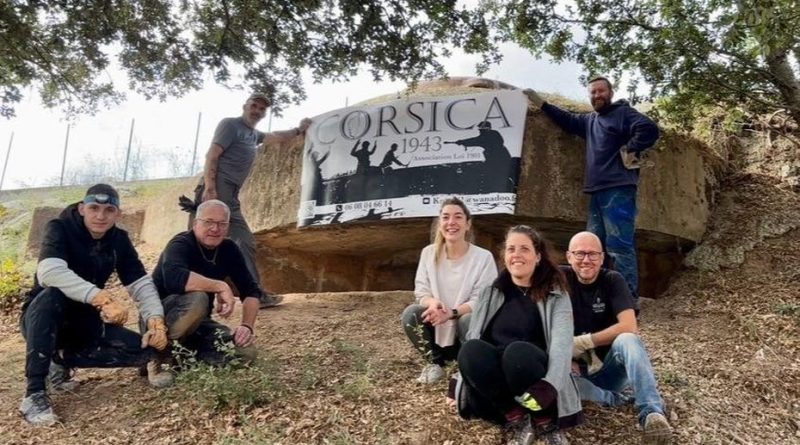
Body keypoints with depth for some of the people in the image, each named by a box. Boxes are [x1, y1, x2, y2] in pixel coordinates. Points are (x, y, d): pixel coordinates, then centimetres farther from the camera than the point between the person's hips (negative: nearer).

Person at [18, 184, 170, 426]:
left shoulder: (119, 240, -2)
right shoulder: (60, 228, -17)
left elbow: (141, 283, -5)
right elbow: (49, 272, -37)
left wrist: (156, 321, -24)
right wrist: (102, 298, -48)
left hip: (84, 320, 5)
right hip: (42, 320, -4)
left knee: (143, 350, -14)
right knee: (51, 295, -38)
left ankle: (63, 360, 5)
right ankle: (34, 393, -30)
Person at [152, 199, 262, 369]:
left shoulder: (229, 249, -1)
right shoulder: (181, 245, -20)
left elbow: (250, 290, -2)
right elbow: (173, 277, -43)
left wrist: (247, 326, -18)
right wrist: (221, 287, -38)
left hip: (197, 323, 6)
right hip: (159, 316, -6)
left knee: (245, 351, -14)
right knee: (197, 299, -37)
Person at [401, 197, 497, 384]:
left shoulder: (483, 257, -14)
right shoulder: (428, 253, -4)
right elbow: (421, 291, -4)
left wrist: (452, 313, -32)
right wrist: (432, 302, -29)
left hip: (467, 323, -3)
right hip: (437, 329, 3)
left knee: (469, 320, -35)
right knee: (410, 313, -24)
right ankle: (435, 363, -1)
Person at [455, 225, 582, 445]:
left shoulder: (556, 295, 3)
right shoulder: (490, 292, 12)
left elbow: (562, 343, -13)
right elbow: (472, 337, 7)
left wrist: (550, 385, -32)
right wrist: (457, 383, -5)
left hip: (533, 376, -2)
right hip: (493, 377, 2)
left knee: (518, 351, -36)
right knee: (470, 350, -30)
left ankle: (544, 421, -13)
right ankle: (515, 417, -17)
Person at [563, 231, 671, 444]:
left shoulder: (612, 280, -7)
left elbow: (629, 327, -21)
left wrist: (582, 342, -20)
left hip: (609, 368, 0)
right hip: (578, 369, 1)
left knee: (626, 340, -33)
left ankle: (652, 413, -40)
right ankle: (614, 399, -21)